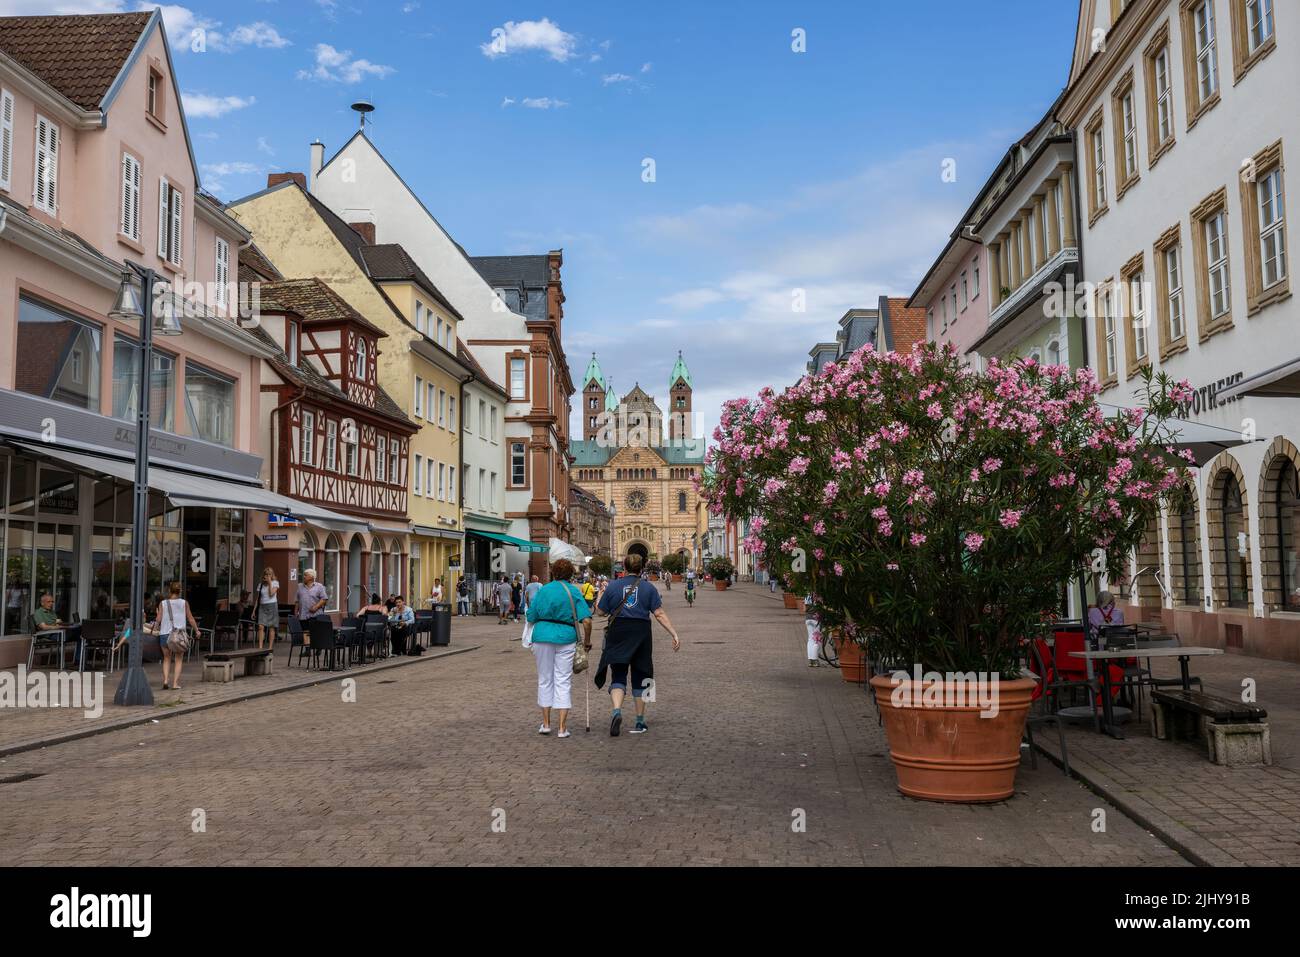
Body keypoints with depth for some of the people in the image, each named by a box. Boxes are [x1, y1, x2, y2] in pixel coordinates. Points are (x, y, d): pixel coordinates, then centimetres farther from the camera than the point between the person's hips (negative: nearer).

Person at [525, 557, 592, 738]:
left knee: (545, 680, 14)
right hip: (566, 638, -1)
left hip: (542, 636, 1)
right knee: (563, 681, 5)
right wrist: (587, 640, 6)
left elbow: (530, 619, 7)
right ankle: (562, 728, 2)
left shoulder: (543, 590, 7)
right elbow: (586, 621, -7)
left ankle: (546, 723, 19)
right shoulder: (574, 592, 3)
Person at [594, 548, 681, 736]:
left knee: (618, 676, 2)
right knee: (639, 678, 11)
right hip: (641, 634, 0)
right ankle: (640, 723, 16)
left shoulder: (613, 587, 3)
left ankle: (617, 711, -24)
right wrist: (674, 634, -6)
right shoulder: (649, 588, 2)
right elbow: (659, 614, -5)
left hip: (618, 634, 0)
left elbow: (602, 612, 7)